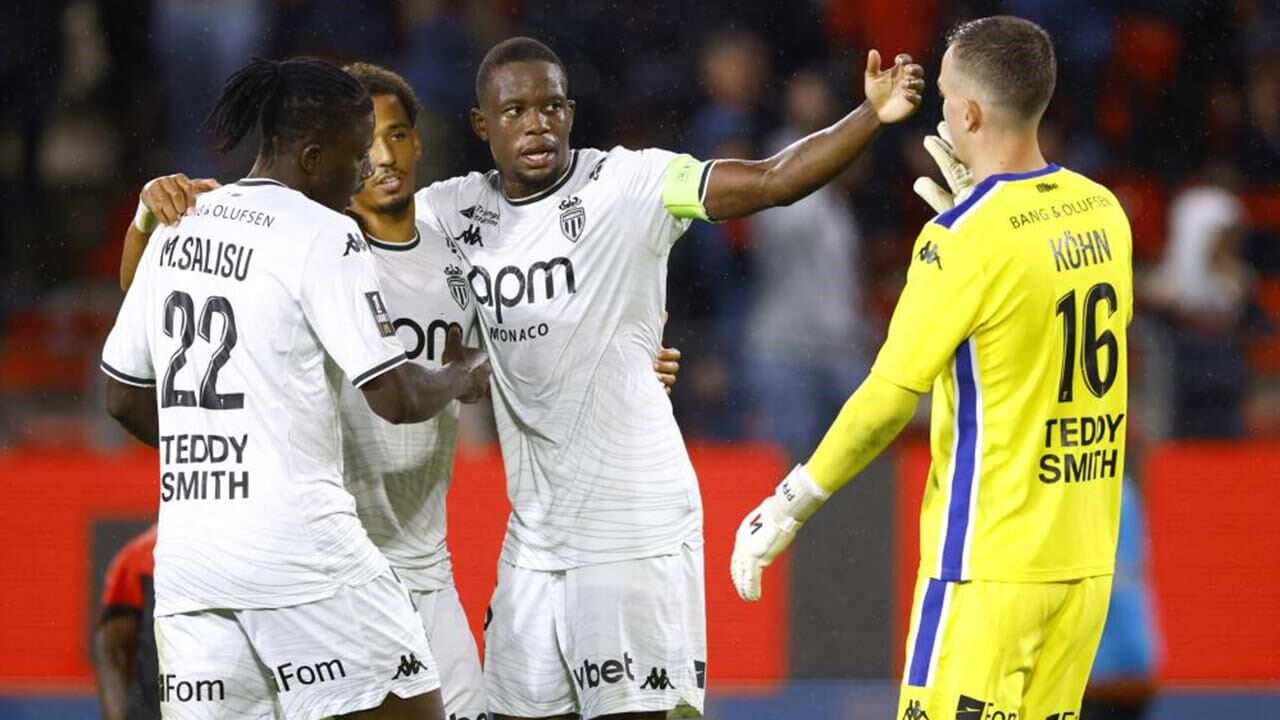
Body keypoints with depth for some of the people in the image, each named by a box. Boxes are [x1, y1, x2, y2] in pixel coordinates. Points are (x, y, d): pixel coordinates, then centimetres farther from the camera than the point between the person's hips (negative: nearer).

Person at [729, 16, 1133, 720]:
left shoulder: (965, 239, -15)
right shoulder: (1102, 212, 6)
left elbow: (888, 400, -16)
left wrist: (787, 508, -7)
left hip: (991, 561, -7)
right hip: (1086, 557, 7)